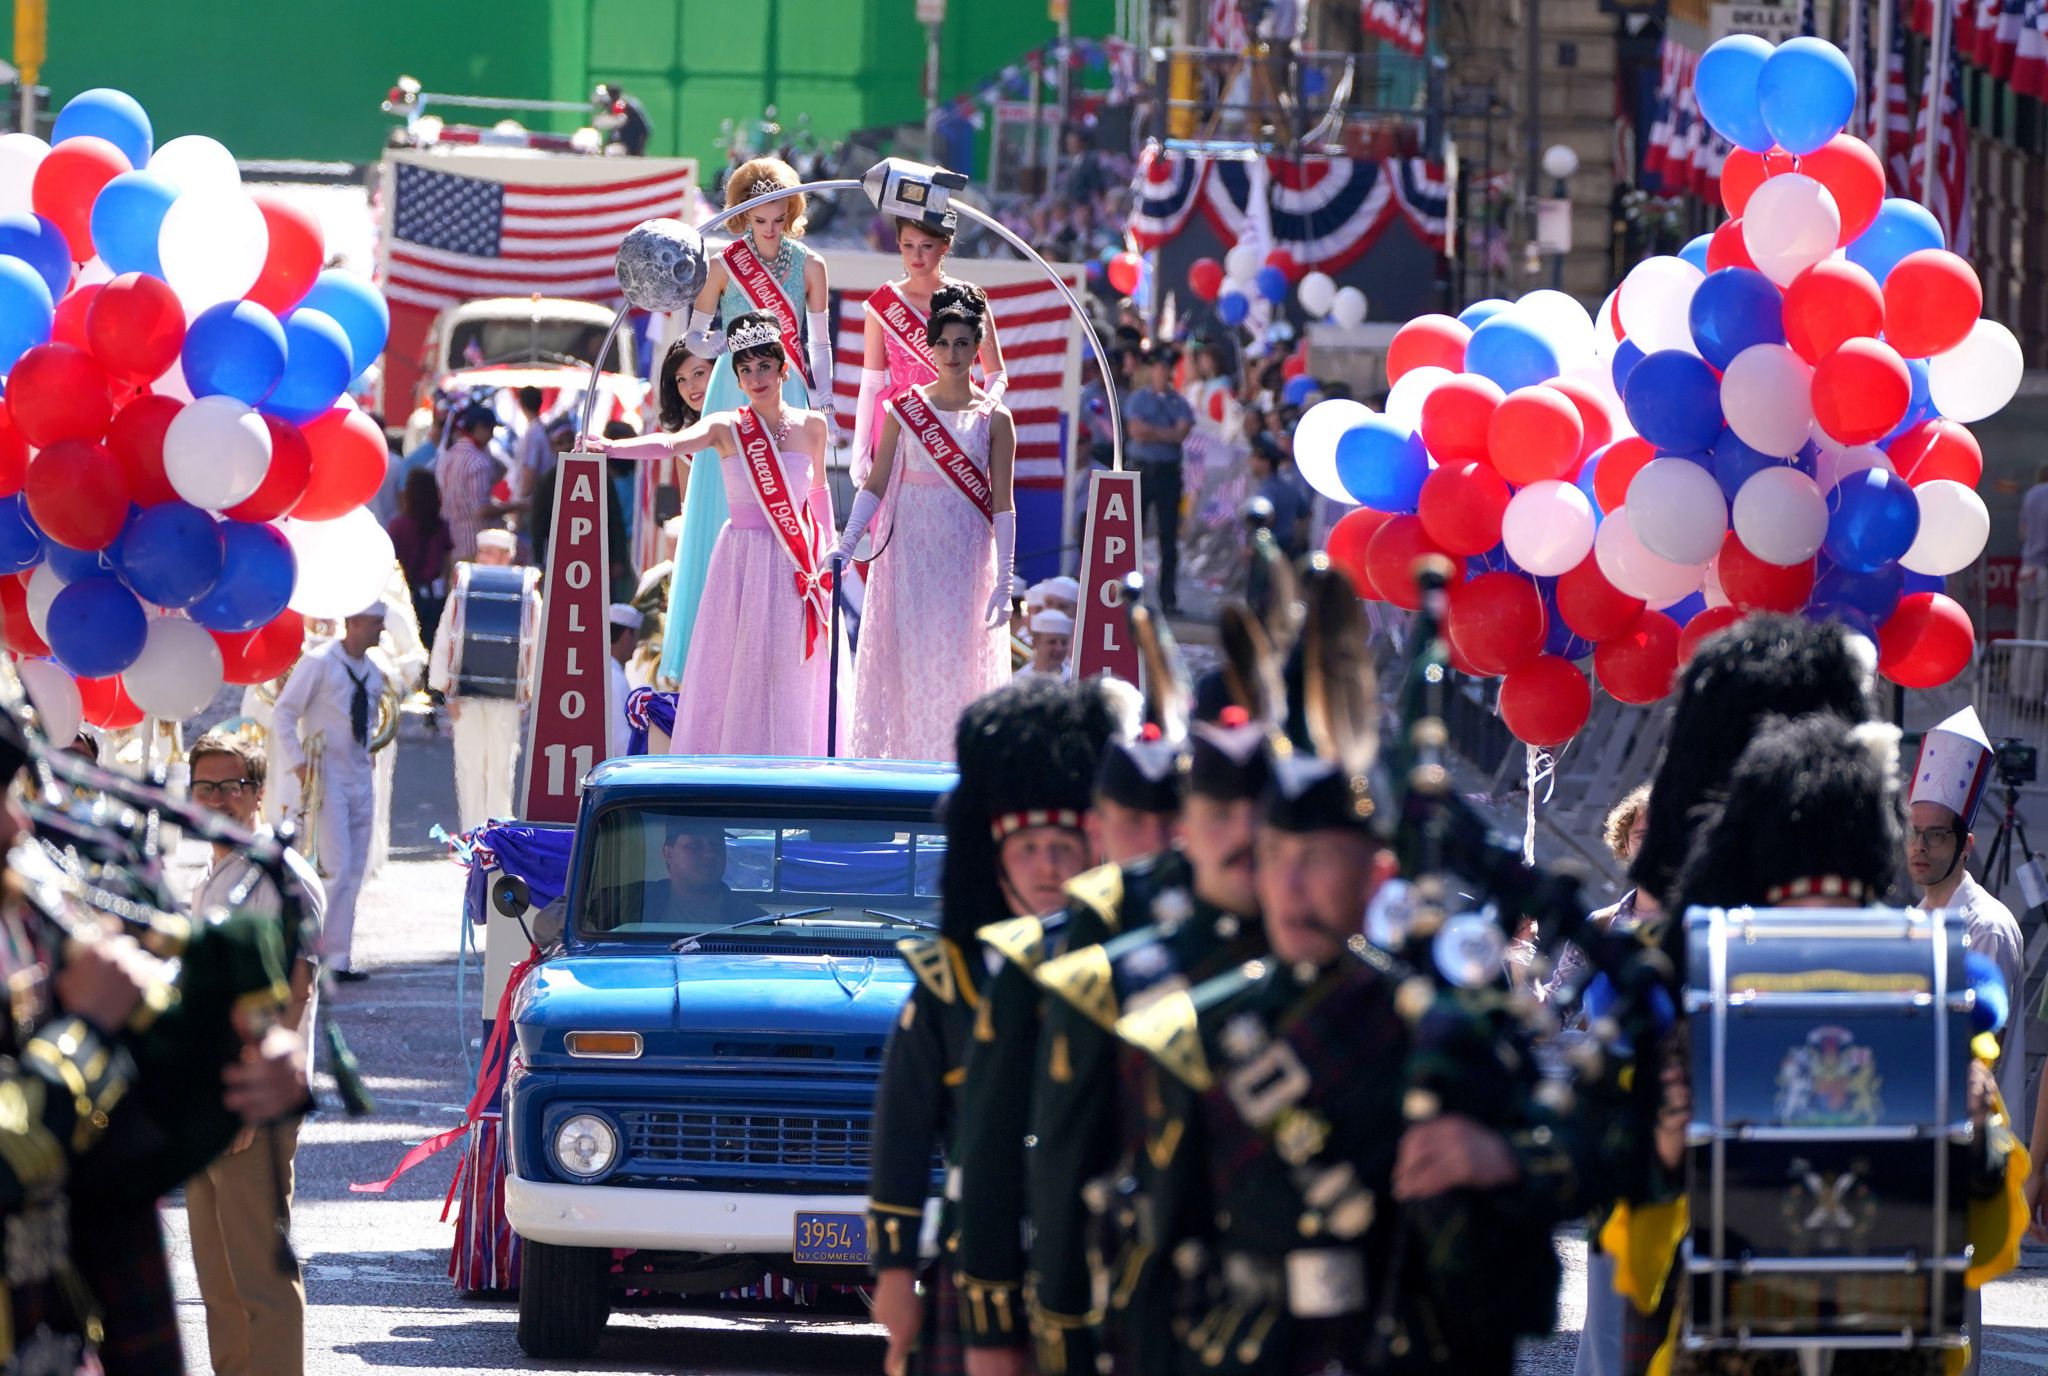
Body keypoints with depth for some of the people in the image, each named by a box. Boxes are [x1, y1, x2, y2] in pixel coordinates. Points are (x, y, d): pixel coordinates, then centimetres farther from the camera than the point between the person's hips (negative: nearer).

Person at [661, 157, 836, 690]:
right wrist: (725, 343, -16)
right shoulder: (724, 265, 0)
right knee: (726, 523, -4)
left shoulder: (809, 267, 4)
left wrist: (822, 407, 3)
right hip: (733, 399, -1)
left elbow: (819, 344, 8)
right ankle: (717, 653, 0)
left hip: (790, 400, 1)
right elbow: (694, 335, 5)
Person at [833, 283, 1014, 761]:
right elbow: (876, 484, 5)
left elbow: (1001, 504, -1)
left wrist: (1004, 583, -6)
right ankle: (900, 755, 2)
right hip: (909, 554, 1)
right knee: (904, 659, -2)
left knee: (957, 663, -3)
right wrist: (845, 543, -7)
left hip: (965, 555, -1)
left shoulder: (993, 419, 1)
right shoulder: (904, 408, 4)